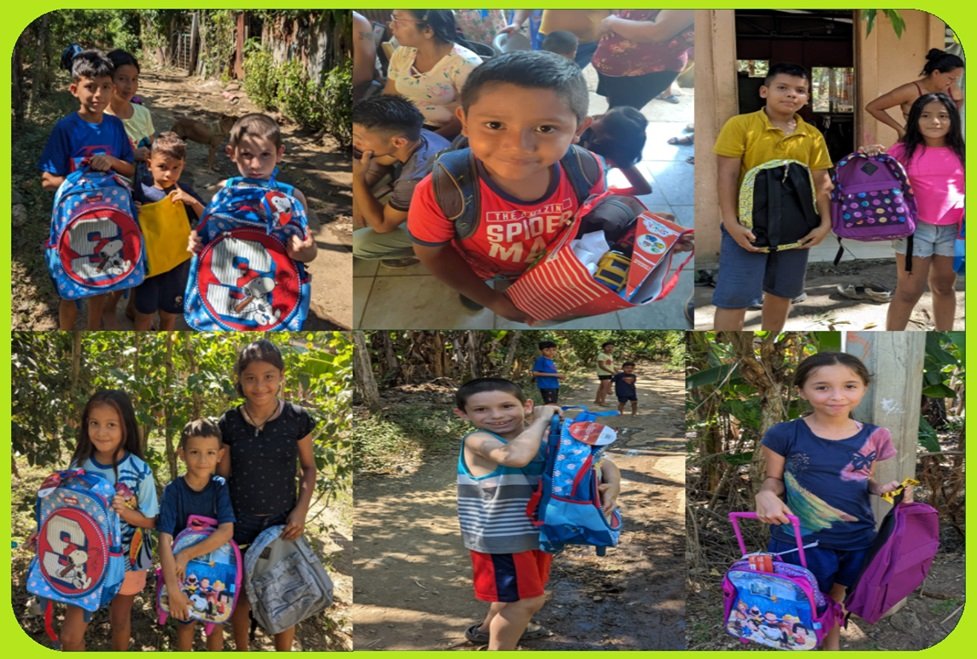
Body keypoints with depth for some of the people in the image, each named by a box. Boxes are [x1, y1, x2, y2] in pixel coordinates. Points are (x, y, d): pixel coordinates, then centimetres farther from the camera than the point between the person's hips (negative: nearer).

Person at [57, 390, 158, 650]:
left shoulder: (139, 471, -18)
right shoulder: (80, 465, -10)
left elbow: (150, 521, -12)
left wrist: (125, 512, -30)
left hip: (127, 559, -1)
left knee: (120, 621, 21)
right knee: (70, 636, -1)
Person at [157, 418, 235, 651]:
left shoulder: (220, 487, -14)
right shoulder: (173, 490, -19)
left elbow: (226, 531, -25)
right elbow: (165, 540, -27)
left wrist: (187, 554, -34)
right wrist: (172, 587, -37)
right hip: (183, 569, -1)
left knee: (216, 624, 13)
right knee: (186, 623, 16)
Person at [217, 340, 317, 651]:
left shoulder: (297, 419, -10)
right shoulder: (229, 423, -10)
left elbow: (308, 468, 2)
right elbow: (222, 478, -2)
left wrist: (301, 509, -11)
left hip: (282, 523, 0)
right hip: (240, 523, 0)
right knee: (241, 597, 16)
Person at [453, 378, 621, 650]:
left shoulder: (544, 438, -2)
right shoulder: (478, 440, -22)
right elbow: (516, 456, -44)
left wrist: (612, 485, -20)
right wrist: (542, 419, -31)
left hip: (536, 530, 7)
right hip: (501, 536, -7)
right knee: (526, 600, 0)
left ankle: (487, 629, 53)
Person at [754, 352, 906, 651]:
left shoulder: (873, 437, -2)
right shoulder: (785, 435, -12)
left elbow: (866, 480, 12)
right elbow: (774, 479, -2)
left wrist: (883, 488, -10)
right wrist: (765, 495, -24)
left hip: (857, 540, 3)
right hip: (799, 540, -3)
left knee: (836, 598, 22)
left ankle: (832, 647, 47)